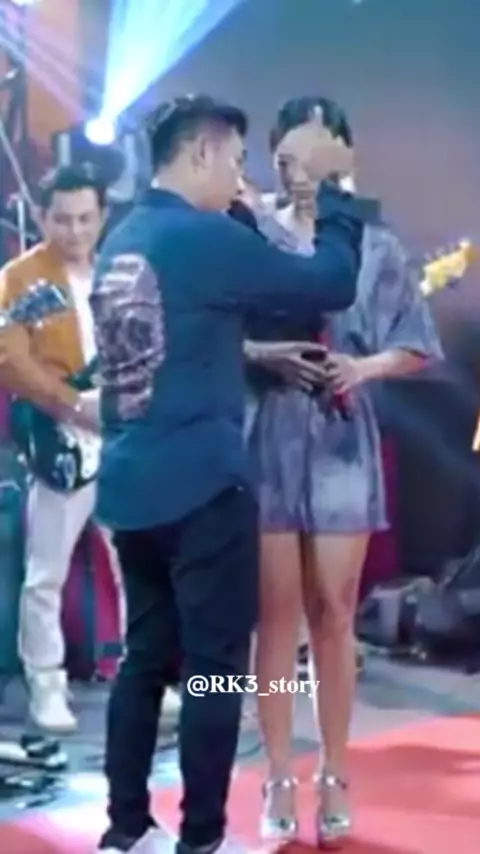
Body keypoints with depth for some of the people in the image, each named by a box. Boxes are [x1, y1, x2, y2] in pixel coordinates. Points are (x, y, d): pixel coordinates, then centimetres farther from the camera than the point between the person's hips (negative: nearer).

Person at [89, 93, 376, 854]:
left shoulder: (119, 244, 12)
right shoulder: (203, 237, -13)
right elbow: (332, 286, -8)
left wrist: (260, 351, 17)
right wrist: (337, 190, 3)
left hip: (132, 485, 8)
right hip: (202, 484, -8)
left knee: (147, 656, 14)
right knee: (215, 665, 1)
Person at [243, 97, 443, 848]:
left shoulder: (376, 244, 3)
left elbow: (416, 348, 7)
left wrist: (365, 366, -11)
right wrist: (263, 353, -17)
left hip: (342, 444, 1)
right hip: (268, 440, 0)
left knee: (334, 616, 6)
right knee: (277, 615, 4)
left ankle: (334, 776, 18)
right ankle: (280, 779, 14)